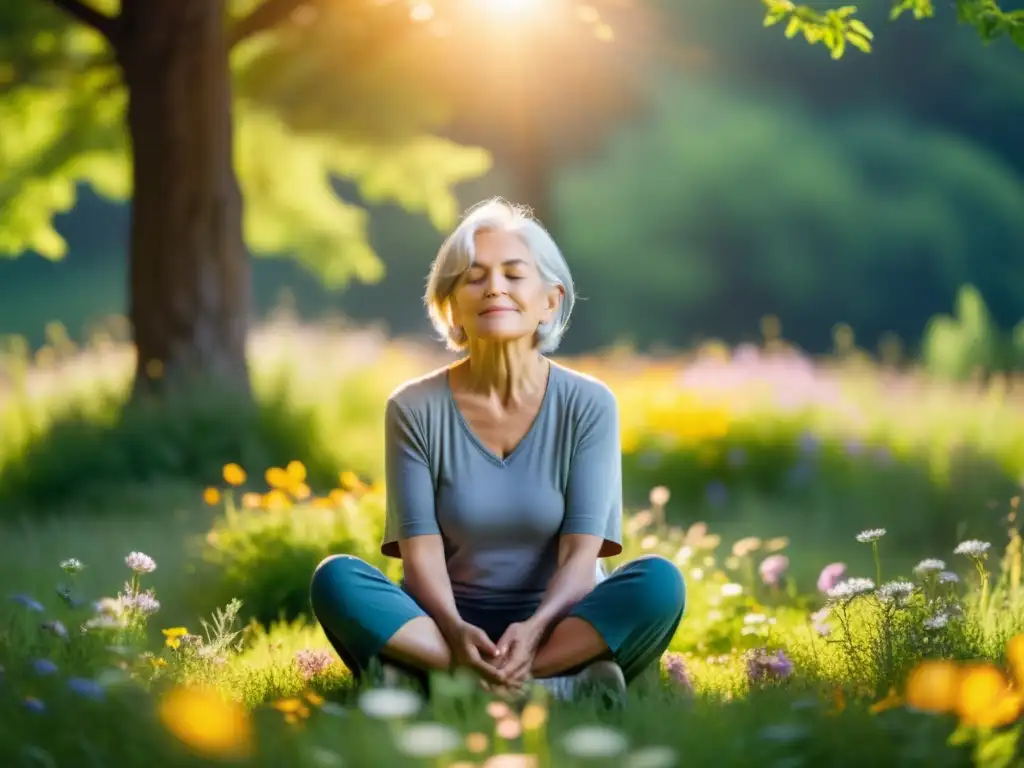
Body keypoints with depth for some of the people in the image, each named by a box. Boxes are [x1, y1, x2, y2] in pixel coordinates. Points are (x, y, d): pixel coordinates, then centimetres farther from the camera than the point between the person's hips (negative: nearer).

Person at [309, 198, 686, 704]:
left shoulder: (587, 405, 0)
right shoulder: (415, 409, 0)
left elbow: (582, 551, -8)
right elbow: (421, 552, -8)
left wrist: (535, 628, -29)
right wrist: (456, 632, -29)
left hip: (560, 626, 0)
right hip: (445, 629, 0)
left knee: (658, 581, -28)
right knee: (335, 579, -28)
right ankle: (556, 689, -35)